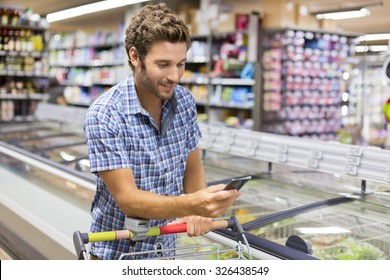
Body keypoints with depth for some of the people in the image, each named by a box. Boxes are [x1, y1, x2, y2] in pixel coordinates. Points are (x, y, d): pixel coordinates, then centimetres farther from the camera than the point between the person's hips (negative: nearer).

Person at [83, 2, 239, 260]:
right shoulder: (104, 116, -23)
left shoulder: (185, 102, -8)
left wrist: (198, 210, -17)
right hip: (116, 253, -4)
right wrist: (191, 204, -42)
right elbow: (127, 198, -27)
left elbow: (192, 168, 3)